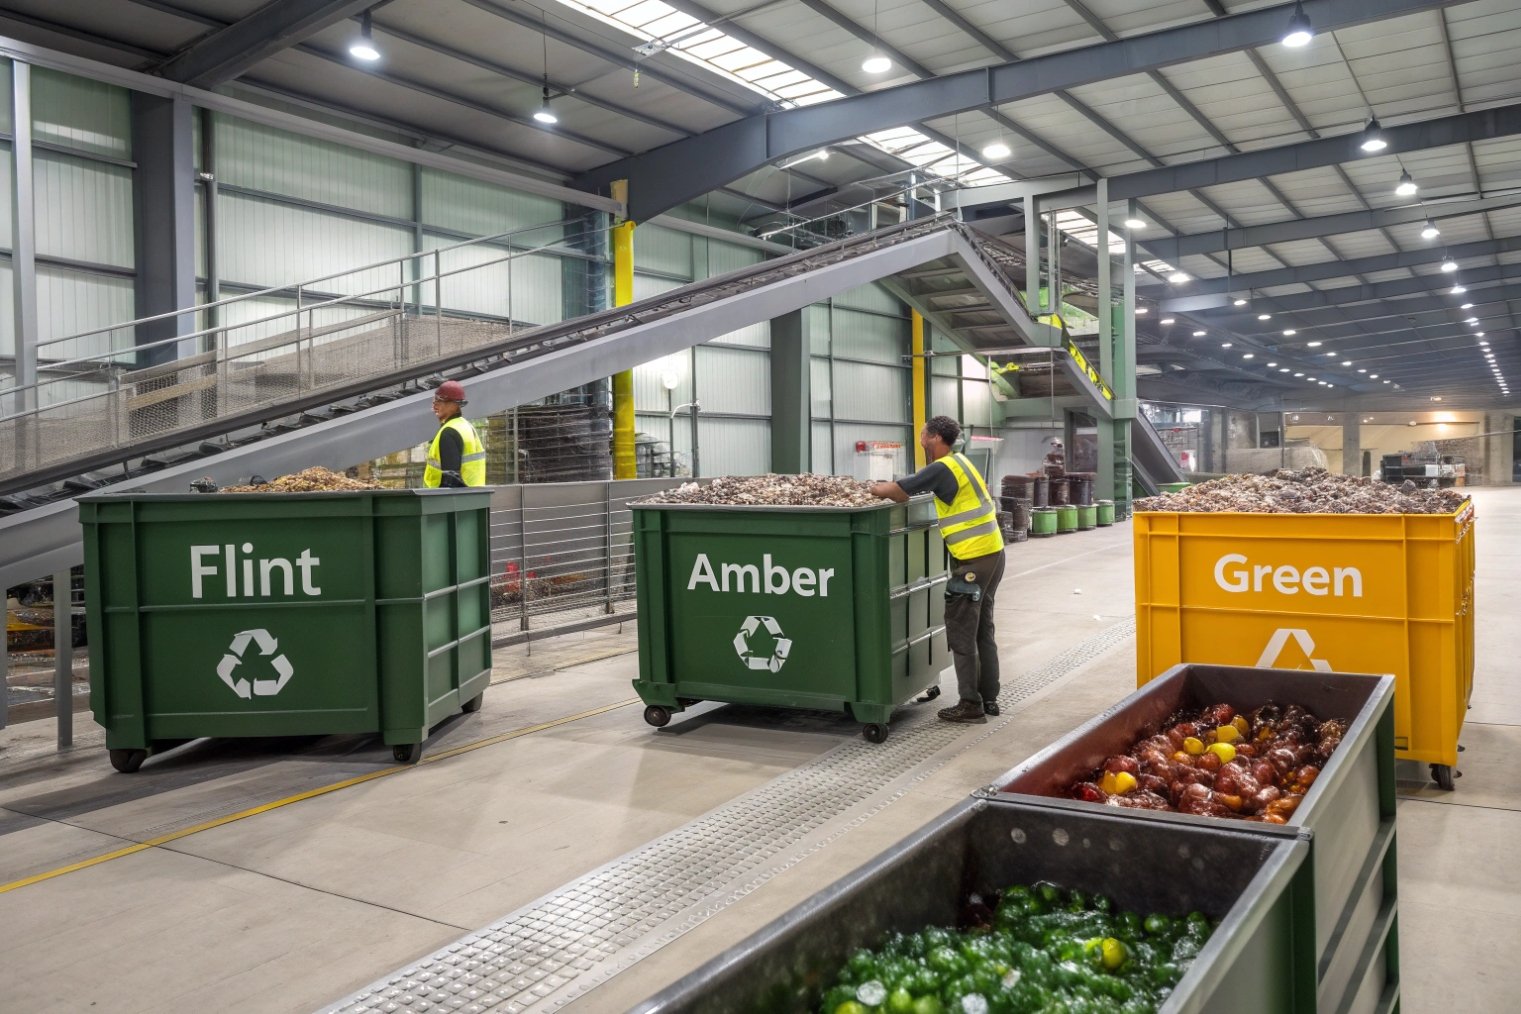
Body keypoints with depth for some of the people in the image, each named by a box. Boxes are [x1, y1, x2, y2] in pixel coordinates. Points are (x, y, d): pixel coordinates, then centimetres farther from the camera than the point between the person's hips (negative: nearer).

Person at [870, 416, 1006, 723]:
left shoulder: (941, 469, -15)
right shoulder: (959, 462, 14)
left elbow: (893, 491, -17)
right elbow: (914, 485, 19)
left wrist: (874, 489, 3)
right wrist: (888, 489, 8)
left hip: (973, 560, -9)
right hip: (992, 553, 10)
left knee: (961, 634, -2)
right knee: (983, 630, 15)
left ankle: (970, 704, 3)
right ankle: (989, 698, 22)